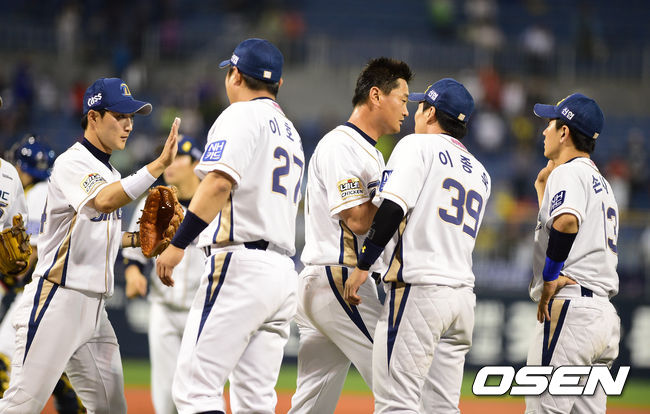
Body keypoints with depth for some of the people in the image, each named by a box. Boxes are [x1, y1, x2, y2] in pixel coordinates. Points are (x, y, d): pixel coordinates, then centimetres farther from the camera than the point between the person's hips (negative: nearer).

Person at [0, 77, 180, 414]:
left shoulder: (107, 171, 17)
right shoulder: (72, 163, -12)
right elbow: (104, 201, -32)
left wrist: (135, 239, 11)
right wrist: (160, 164, -36)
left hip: (93, 309, 9)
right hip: (56, 301, -9)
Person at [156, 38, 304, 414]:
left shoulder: (241, 116, -2)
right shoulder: (291, 133, 25)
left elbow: (220, 182, -18)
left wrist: (178, 244, -22)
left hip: (241, 263, -9)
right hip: (284, 272, 9)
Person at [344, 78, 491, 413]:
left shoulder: (417, 146, 0)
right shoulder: (480, 172, 23)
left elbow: (392, 208, -13)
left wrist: (363, 266, -10)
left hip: (419, 287, -8)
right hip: (463, 292, 8)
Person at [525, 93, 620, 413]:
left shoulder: (568, 173, -6)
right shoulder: (601, 182, 25)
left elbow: (566, 222, -26)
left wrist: (550, 278, -20)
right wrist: (543, 190, 27)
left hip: (569, 309, -10)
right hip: (604, 314, 10)